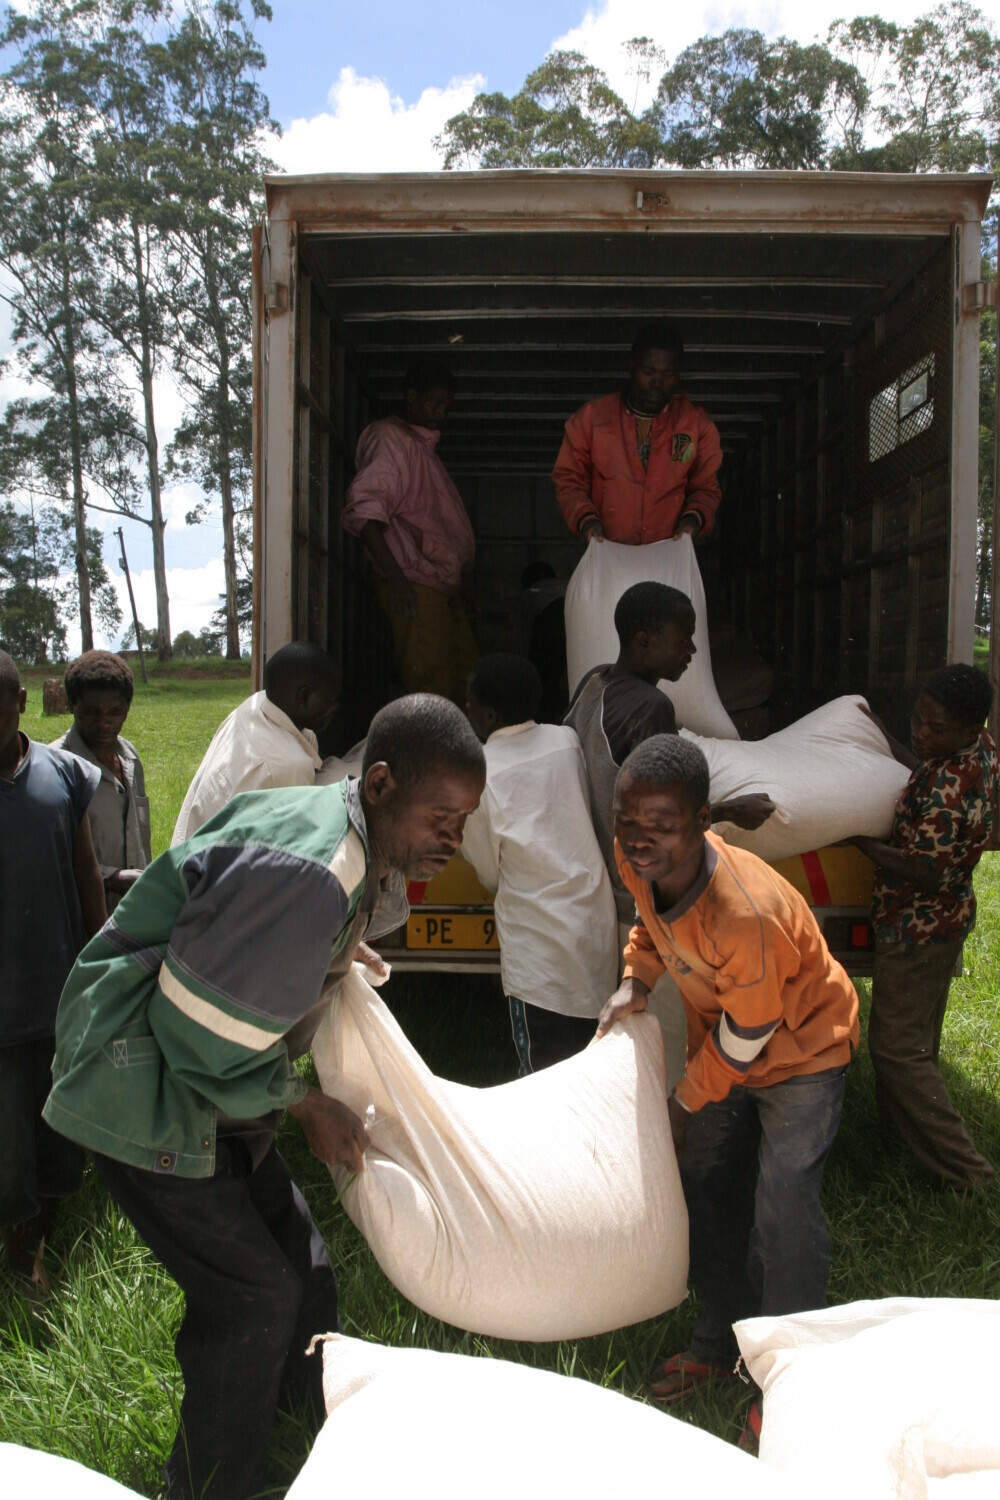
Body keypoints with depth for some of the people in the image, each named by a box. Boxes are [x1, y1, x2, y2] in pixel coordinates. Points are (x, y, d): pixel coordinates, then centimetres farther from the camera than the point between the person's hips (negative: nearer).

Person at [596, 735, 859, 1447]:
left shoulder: (748, 913, -42)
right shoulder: (640, 860, -22)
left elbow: (746, 1035, -26)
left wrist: (686, 1101, -12)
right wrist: (637, 980, -13)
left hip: (799, 1045, -7)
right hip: (719, 1039, 7)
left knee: (783, 1208, -9)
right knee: (710, 1187, 16)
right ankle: (720, 1341, 37)